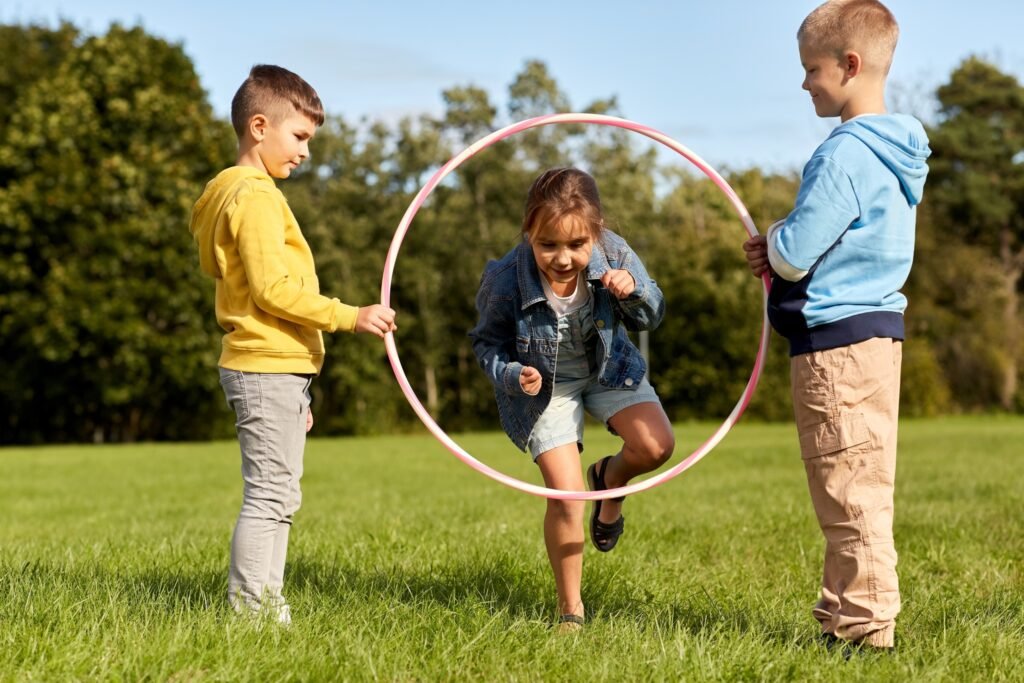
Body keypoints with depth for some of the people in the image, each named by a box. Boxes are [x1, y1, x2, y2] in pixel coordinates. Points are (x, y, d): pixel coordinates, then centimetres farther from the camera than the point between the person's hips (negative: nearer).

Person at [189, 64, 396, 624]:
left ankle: (265, 609, 16)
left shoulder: (235, 193, 22)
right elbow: (272, 288, -21)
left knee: (277, 497, 12)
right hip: (267, 368, -11)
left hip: (272, 368, 11)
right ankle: (250, 609, -8)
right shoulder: (256, 196, -12)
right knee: (269, 495, -10)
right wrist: (348, 317, -17)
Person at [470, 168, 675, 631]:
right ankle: (570, 610, 11)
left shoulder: (613, 254, -25)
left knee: (656, 446, -20)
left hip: (608, 368, 3)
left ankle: (610, 479, 19)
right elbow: (486, 344, -11)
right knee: (566, 497, -10)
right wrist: (512, 375, -31)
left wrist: (634, 292, -31)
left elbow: (651, 318, -8)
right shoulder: (506, 281, -30)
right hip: (545, 386, -2)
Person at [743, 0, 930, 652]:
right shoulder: (898, 151, 13)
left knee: (849, 487, -4)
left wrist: (770, 244, 3)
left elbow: (794, 253, -19)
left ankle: (865, 626, 1)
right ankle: (847, 614, 22)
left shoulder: (845, 153, -17)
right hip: (878, 327, 10)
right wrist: (783, 252, 7)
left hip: (835, 339, -10)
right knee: (864, 487, 13)